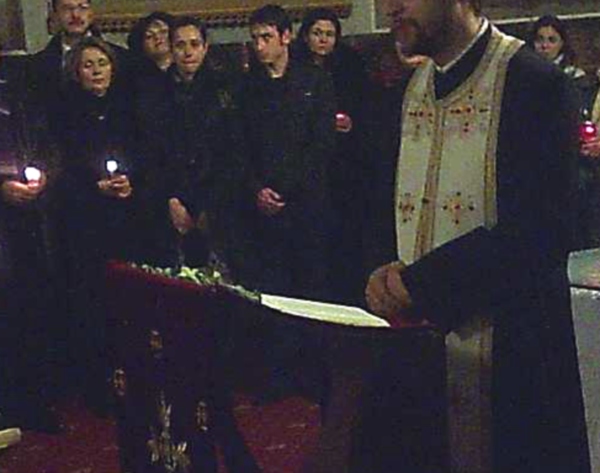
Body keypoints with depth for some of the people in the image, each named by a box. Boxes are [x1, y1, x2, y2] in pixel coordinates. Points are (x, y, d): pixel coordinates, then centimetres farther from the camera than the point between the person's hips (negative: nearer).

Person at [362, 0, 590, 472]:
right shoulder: (400, 99, 11)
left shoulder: (536, 84, -11)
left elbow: (541, 232, -18)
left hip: (509, 358, -6)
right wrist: (385, 274, -6)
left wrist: (420, 281, -17)